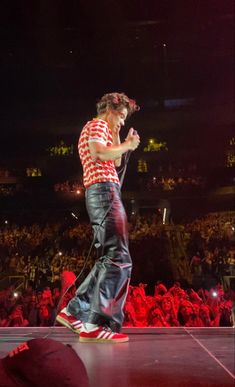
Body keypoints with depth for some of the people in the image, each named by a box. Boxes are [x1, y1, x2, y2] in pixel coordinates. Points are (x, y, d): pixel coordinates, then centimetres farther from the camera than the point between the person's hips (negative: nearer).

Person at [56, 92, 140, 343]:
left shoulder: (99, 130, 32)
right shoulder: (97, 125, 1)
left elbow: (115, 162, 30)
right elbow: (99, 154, -19)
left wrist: (119, 140, 22)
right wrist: (127, 146, -7)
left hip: (102, 193, 11)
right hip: (104, 191, -11)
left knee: (110, 259, 10)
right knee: (119, 259, -16)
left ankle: (74, 311, 9)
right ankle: (95, 325, -19)